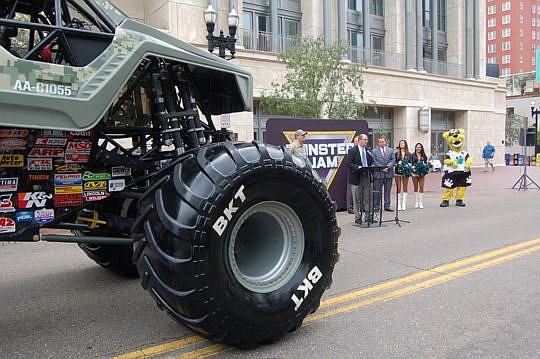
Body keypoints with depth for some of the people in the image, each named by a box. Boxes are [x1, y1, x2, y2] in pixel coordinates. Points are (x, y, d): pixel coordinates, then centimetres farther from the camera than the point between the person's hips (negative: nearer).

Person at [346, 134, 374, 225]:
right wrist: (357, 167, -23)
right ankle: (358, 218, 10)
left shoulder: (368, 151, 11)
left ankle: (369, 217, 16)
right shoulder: (352, 151, -6)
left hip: (367, 177, 5)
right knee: (357, 199, 3)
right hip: (356, 177, -5)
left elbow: (371, 162, 19)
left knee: (368, 198, 8)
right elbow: (348, 163, -11)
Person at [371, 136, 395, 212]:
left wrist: (388, 167, -11)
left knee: (387, 191, 7)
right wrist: (382, 168, -11)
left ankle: (387, 206, 13)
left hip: (389, 173, 3)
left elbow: (393, 160, 5)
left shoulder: (390, 150, 13)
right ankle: (376, 207, 6)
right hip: (378, 173, -3)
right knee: (377, 191, -1)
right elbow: (374, 162, -3)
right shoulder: (374, 151, 3)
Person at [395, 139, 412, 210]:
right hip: (398, 172, -1)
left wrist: (408, 166, -9)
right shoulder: (397, 153, 5)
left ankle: (404, 204, 9)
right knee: (398, 189, -2)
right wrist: (397, 164, -15)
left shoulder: (408, 154, 8)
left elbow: (410, 163, 10)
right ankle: (399, 205, 3)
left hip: (405, 172, 1)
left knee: (405, 188, 6)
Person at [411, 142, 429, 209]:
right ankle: (416, 203, 12)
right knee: (416, 188, 6)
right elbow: (410, 164, 5)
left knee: (421, 188, -3)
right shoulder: (413, 155, 5)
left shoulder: (424, 156, 9)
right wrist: (413, 167, -13)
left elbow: (426, 164, 14)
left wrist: (425, 168, -4)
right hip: (414, 173, -1)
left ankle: (421, 203, 1)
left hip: (422, 173, 1)